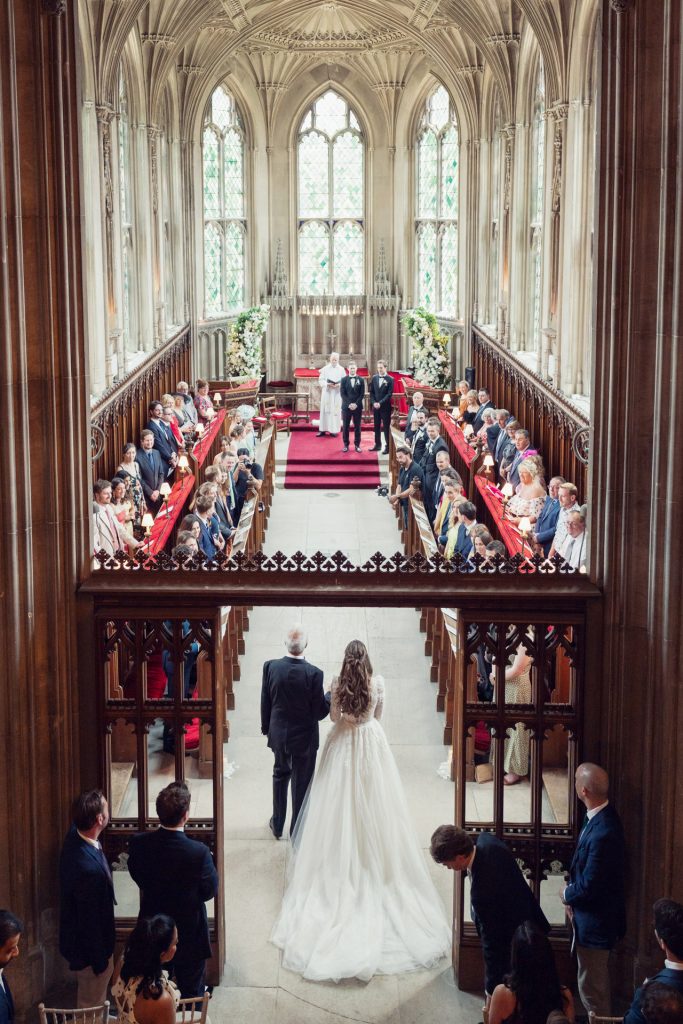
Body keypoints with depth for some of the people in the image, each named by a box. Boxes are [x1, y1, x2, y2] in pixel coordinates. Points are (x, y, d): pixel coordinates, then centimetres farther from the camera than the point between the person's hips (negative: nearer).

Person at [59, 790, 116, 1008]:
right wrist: (99, 960, -16)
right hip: (89, 948, -9)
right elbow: (90, 919, -28)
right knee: (92, 1005, 17)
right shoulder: (89, 868, -41)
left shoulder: (74, 836, -15)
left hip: (79, 938, 9)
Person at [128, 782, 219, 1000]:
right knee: (191, 991, 20)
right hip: (189, 933, -3)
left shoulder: (139, 843, -20)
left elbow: (137, 876, -2)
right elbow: (210, 890, -16)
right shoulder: (199, 852, -31)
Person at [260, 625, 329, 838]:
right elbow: (320, 712, -17)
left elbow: (265, 703, -3)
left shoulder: (270, 667, -14)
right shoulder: (313, 674, -24)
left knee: (280, 774, 26)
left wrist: (266, 727, 13)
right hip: (304, 737, -3)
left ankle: (277, 825, 37)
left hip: (278, 734, 3)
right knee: (301, 783, 13)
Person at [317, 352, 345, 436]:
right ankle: (323, 429, 3)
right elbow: (321, 380, 1)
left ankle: (334, 430, 4)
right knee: (325, 410, 0)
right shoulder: (325, 369, 4)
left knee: (336, 410, -1)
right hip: (326, 392, 0)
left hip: (337, 393, 0)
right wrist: (327, 384, -16)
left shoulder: (341, 369, 4)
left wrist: (338, 385, -16)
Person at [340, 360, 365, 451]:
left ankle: (357, 445, 9)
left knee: (357, 426, 3)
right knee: (345, 426, 1)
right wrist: (349, 404, -12)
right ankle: (346, 445, 9)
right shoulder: (344, 379, 4)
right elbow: (342, 393, -2)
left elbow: (362, 394, 0)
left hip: (357, 406, 0)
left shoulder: (361, 380, 4)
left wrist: (356, 404, -12)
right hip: (346, 406, 0)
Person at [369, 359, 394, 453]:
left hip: (385, 407, -4)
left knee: (386, 427, -1)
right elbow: (371, 392, 8)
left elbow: (389, 394, -11)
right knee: (377, 426, 10)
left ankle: (387, 447, 3)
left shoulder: (390, 379, -6)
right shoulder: (374, 378, 7)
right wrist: (374, 402, -7)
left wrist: (380, 403, -17)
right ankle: (378, 445, 19)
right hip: (376, 406, 4)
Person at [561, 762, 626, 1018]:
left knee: (591, 987, 6)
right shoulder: (601, 816, -2)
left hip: (595, 921, -10)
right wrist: (573, 896, 0)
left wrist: (568, 895, -7)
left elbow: (589, 886, -26)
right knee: (598, 982, 26)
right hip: (594, 913, 10)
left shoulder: (603, 833, -33)